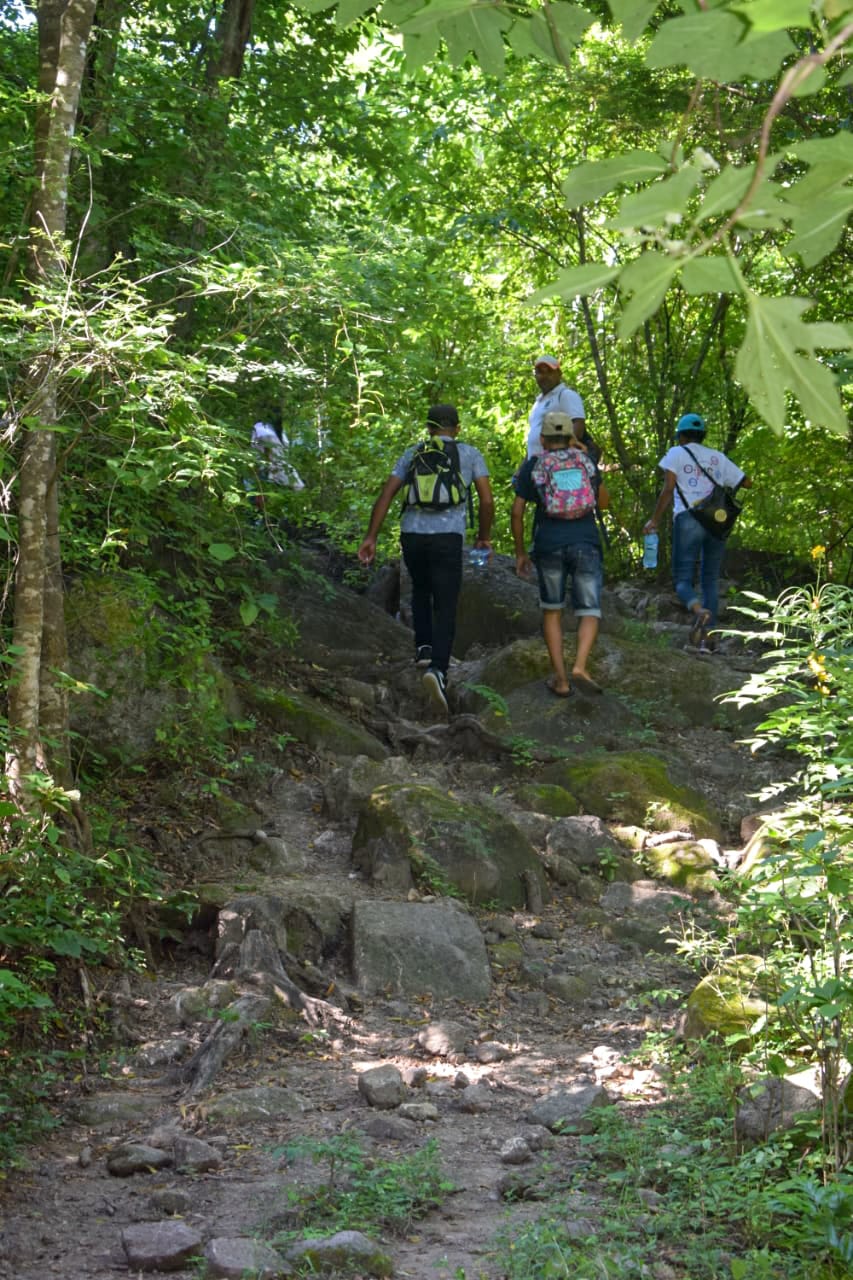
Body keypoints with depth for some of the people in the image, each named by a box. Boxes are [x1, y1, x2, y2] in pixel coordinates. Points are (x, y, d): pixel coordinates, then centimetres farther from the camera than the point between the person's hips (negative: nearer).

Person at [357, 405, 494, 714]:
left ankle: (424, 646, 23)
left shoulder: (412, 454, 16)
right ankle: (437, 668, -25)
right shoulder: (471, 454, 12)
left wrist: (370, 538, 5)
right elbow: (487, 501, 5)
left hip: (411, 535, 3)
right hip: (447, 538, -3)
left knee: (421, 588, 32)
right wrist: (483, 537, 20)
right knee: (445, 609, -2)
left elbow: (385, 495, 7)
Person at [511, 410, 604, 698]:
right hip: (586, 542, 0)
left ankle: (560, 678, 8)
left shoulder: (532, 466, 7)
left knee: (552, 611, 15)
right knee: (589, 613, 5)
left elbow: (517, 512, 5)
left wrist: (519, 552, 14)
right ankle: (580, 667, -20)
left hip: (549, 544, 0)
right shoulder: (585, 460, 12)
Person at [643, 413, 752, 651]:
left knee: (682, 579, 0)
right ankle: (707, 636, 4)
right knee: (710, 580, 11)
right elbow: (746, 483, 20)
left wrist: (654, 520, 2)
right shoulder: (718, 457, 17)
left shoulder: (676, 453, 7)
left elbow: (668, 489, -5)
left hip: (688, 519, -3)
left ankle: (699, 611, -32)